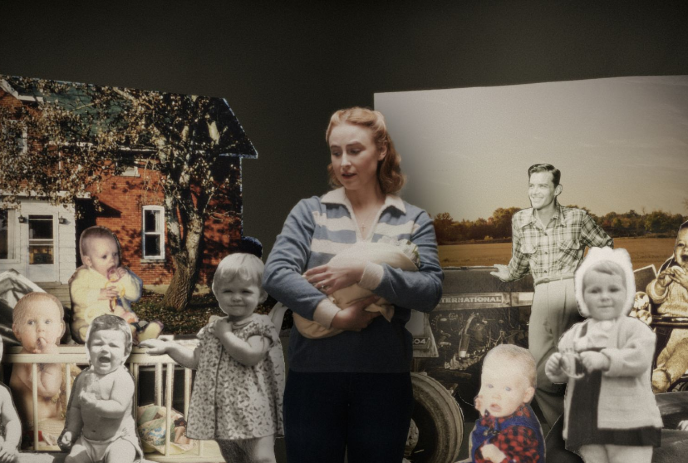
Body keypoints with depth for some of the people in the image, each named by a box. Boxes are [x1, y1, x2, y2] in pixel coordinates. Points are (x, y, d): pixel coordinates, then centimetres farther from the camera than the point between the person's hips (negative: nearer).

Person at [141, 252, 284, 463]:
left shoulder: (259, 326, -6)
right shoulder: (213, 329, 13)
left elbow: (250, 356, -23)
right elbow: (197, 360, 22)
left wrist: (225, 334, -12)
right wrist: (169, 347, 14)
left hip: (251, 409, -6)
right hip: (223, 412, 6)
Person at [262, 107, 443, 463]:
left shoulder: (414, 220, 8)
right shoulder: (310, 212, 7)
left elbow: (430, 291, -7)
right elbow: (276, 274, -8)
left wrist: (364, 273, -18)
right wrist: (336, 316, -17)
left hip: (384, 378, 0)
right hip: (313, 373, 0)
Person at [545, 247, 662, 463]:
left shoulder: (635, 328, -6)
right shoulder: (575, 334, 11)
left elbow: (639, 357, -23)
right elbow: (565, 372, 17)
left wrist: (605, 360, -34)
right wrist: (556, 368, -6)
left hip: (627, 423, -5)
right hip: (587, 425, 6)